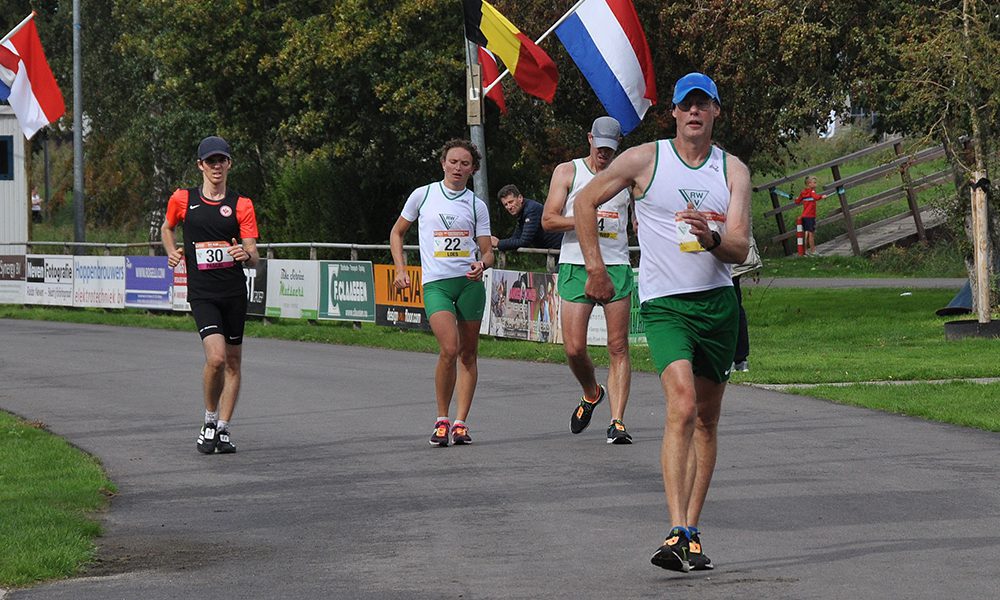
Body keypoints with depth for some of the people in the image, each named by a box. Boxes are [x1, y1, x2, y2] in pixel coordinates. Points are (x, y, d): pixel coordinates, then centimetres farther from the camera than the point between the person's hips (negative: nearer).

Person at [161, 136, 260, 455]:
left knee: (233, 362, 8)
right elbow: (167, 228, 23)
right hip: (202, 293, -2)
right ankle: (209, 420, 3)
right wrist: (172, 252, 4)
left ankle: (223, 429, 21)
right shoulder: (182, 200, 2)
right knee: (216, 358, -19)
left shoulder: (242, 205, 2)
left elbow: (253, 257, -1)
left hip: (235, 293, 2)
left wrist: (247, 254, -24)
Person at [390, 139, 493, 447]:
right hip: (435, 283, -2)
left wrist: (482, 264, -13)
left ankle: (460, 423, 11)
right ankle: (441, 420, -5)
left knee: (468, 354, 4)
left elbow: (487, 251, 11)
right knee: (449, 349, -18)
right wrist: (400, 269, 7)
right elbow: (397, 232, 18)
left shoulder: (477, 205, 9)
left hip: (470, 281, 2)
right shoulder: (422, 195, 7)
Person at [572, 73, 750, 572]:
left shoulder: (733, 170, 5)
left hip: (719, 303, 4)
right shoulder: (644, 160, -2)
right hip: (664, 303, -4)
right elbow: (586, 202, 11)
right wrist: (594, 267, 9)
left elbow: (739, 250, -3)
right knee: (682, 406, -22)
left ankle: (692, 532, 18)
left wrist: (711, 237, -25)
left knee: (706, 419, 8)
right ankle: (677, 533, -29)